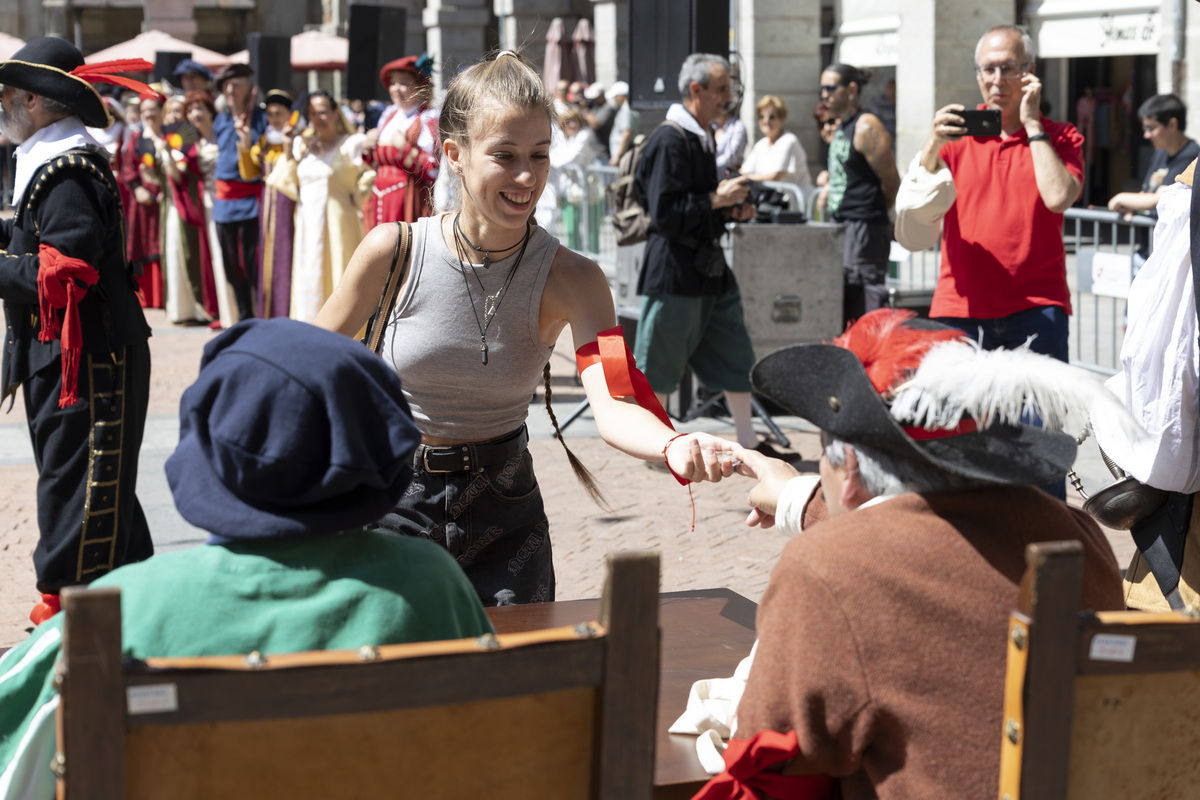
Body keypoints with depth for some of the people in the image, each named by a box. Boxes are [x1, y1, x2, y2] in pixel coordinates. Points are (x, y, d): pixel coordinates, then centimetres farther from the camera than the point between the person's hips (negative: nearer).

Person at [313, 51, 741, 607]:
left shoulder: (570, 280, -14)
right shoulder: (394, 252, -14)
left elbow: (612, 404, -29)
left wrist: (675, 447, -50)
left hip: (504, 513, 1)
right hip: (397, 503, -1)